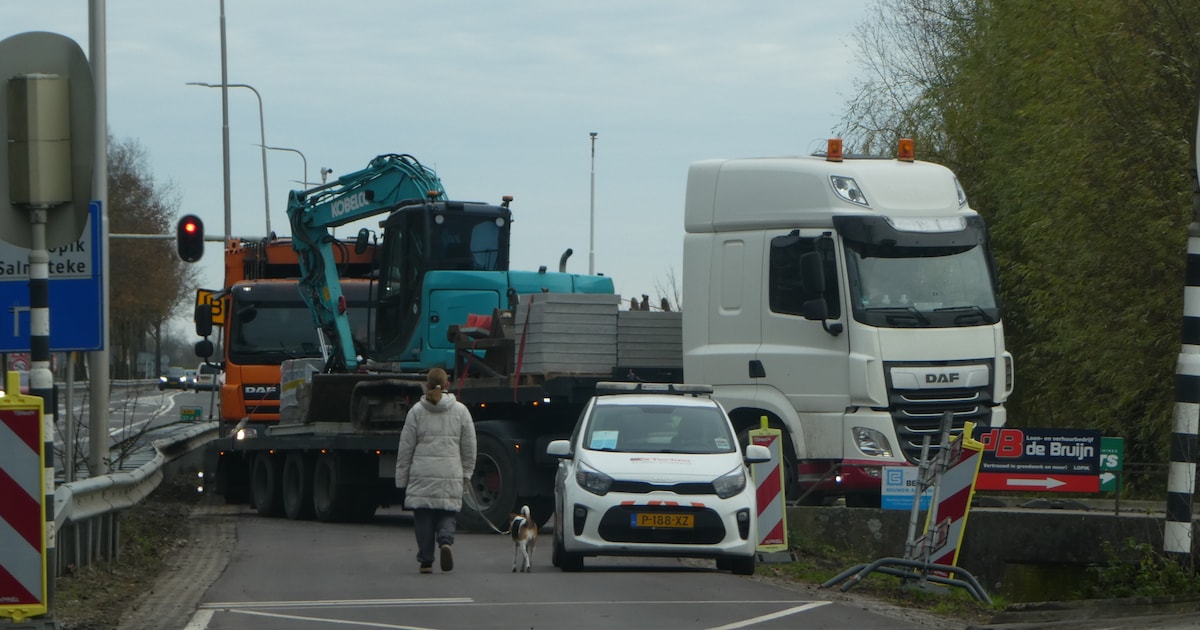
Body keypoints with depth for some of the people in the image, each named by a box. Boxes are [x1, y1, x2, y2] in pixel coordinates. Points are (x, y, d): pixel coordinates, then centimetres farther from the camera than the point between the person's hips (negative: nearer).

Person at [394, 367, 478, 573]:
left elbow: (406, 448, 3)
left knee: (423, 517, 6)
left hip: (421, 474, -1)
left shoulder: (416, 411, -1)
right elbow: (469, 448, 7)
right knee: (447, 514, 9)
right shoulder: (460, 411, 3)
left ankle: (426, 561, 4)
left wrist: (402, 477, 10)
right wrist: (466, 474, 19)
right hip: (451, 475, 1)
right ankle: (445, 541, -19)